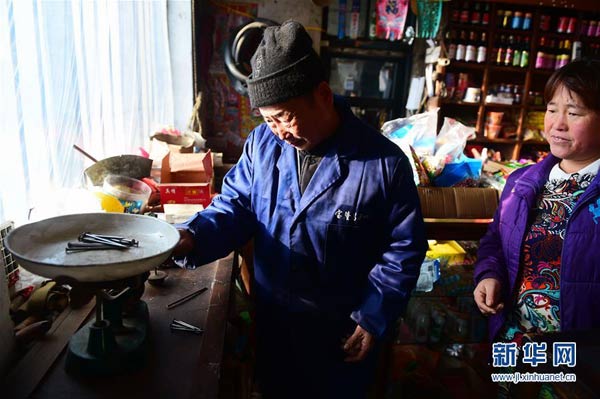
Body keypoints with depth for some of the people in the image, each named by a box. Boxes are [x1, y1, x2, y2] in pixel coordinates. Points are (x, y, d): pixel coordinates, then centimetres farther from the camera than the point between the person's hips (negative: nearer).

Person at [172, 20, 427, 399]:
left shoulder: (385, 162, -18)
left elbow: (404, 247, -11)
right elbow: (236, 207, -3)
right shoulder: (262, 144, -8)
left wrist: (374, 316, -14)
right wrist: (194, 237, -23)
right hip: (272, 317, 4)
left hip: (343, 327, -3)